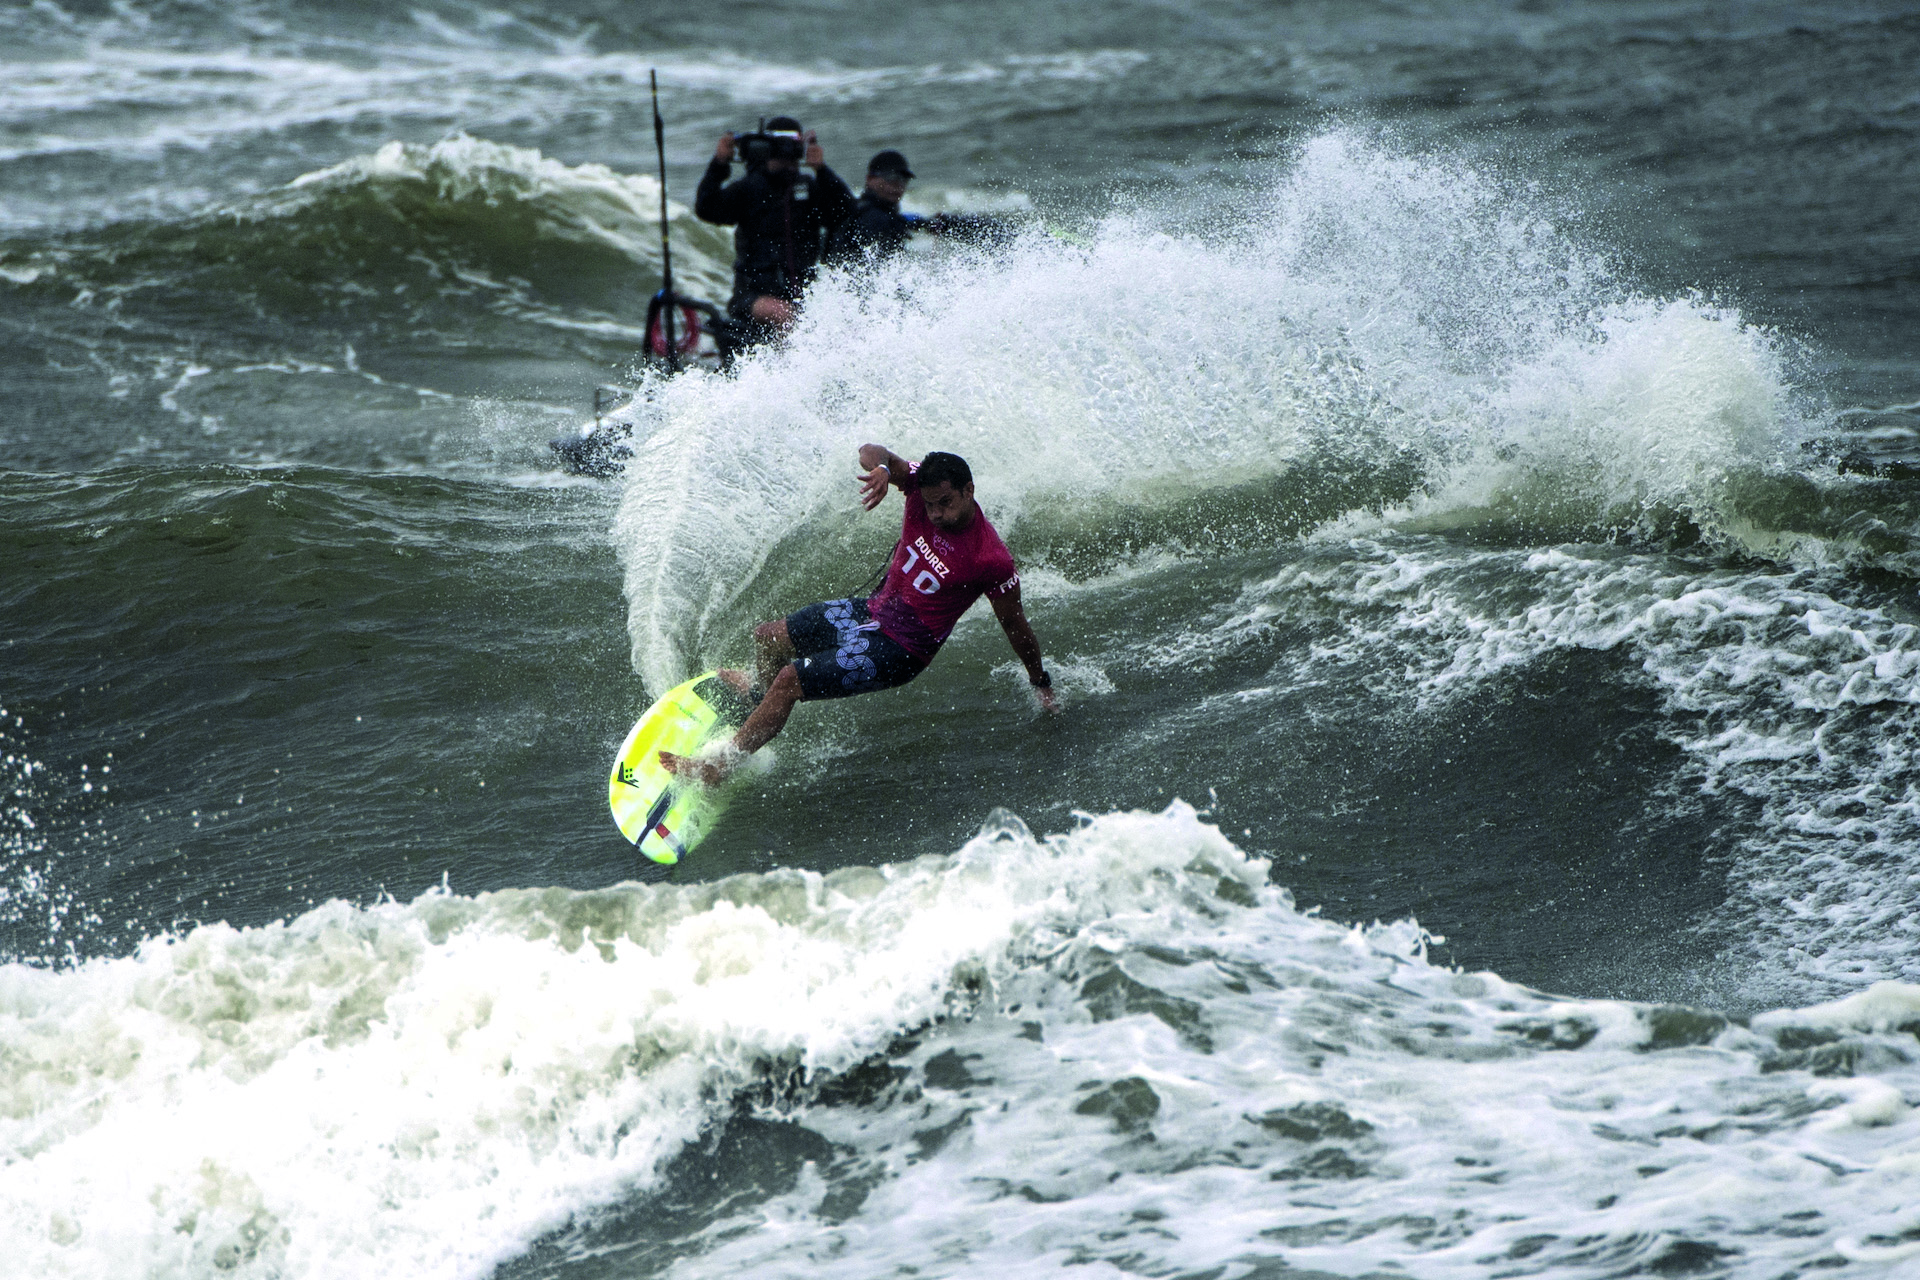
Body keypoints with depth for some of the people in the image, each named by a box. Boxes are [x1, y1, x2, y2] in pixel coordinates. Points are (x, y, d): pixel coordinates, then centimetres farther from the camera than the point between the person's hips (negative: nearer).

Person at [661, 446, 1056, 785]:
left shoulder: (991, 560, -27)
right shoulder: (924, 484, -13)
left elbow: (1015, 625, -14)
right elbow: (871, 452, -17)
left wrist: (1041, 683, -1)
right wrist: (882, 467, -42)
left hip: (896, 650, -8)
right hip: (871, 610, 8)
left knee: (789, 680, -16)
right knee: (765, 639, 20)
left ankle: (721, 766, -3)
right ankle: (765, 695, 54)